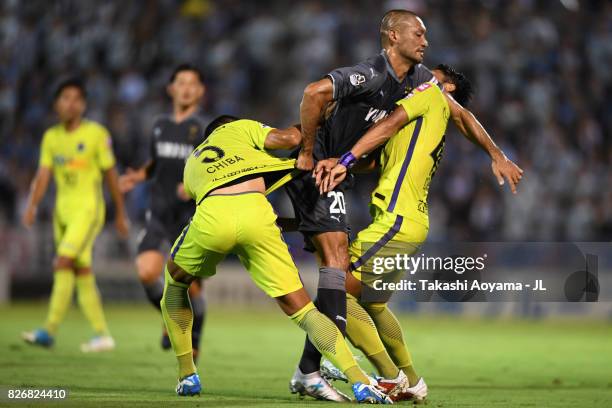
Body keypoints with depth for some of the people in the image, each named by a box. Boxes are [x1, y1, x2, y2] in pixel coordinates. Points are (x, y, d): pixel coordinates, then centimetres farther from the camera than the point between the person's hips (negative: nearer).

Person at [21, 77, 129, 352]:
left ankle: (49, 331, -21)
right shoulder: (51, 137, 10)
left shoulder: (96, 133, -4)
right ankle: (102, 335, 14)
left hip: (88, 208, -6)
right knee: (82, 272, 7)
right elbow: (43, 175, 5)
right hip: (63, 210, 6)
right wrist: (32, 206, -12)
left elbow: (110, 174, 1)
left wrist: (120, 214, 5)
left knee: (63, 263, -19)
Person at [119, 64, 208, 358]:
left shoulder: (204, 130, -3)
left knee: (191, 287, -4)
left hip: (191, 217, -3)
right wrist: (138, 176, 7)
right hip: (158, 213, 3)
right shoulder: (160, 126, 11)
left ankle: (193, 342, 21)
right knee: (147, 273, -19)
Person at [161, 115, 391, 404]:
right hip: (255, 211, -1)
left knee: (174, 284, 32)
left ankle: (187, 377, 30)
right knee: (300, 308, 6)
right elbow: (289, 139, 15)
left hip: (212, 216, 1)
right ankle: (359, 382, -5)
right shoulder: (241, 128, 32)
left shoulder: (192, 164, 39)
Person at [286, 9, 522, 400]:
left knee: (337, 265, 5)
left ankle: (308, 372, 7)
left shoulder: (419, 78, 6)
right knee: (337, 261, -17)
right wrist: (308, 154, -26)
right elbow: (315, 92, -35)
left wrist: (496, 155, 13)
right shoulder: (371, 75, -22)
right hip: (312, 169, -9)